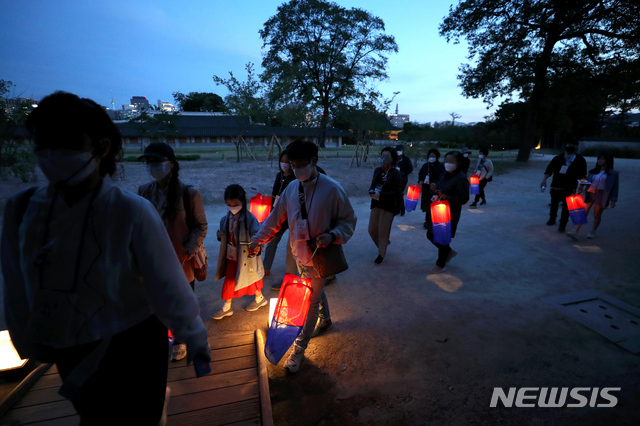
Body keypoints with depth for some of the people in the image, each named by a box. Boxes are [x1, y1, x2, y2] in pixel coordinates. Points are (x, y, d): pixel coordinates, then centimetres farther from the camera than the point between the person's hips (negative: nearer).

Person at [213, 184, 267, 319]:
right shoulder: (225, 219, -2)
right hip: (231, 256, 5)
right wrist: (220, 236, -10)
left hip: (246, 257, -5)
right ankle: (227, 308, 33)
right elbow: (225, 237, 12)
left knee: (250, 279, 15)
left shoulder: (250, 218, -20)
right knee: (229, 281, 15)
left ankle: (260, 299, 42)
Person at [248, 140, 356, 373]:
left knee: (311, 301, 5)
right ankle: (324, 320, 54)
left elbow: (349, 220, -10)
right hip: (299, 255, 6)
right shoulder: (291, 189, -2)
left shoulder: (332, 189, -19)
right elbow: (276, 217, 8)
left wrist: (332, 236, -27)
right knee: (316, 291, 27)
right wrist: (258, 239, 8)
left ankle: (299, 348, 24)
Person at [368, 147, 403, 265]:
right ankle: (384, 243, 38)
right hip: (376, 204, 6)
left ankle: (381, 254, 22)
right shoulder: (377, 170, 6)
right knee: (372, 230, 9)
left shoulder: (396, 173, -10)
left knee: (383, 231, 2)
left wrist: (381, 195, -23)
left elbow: (397, 192, -15)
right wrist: (371, 191, -11)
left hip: (388, 206, -5)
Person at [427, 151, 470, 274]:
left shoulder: (461, 178, -17)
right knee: (431, 235, 15)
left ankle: (440, 265, 26)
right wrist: (435, 189, -7)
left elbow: (463, 199, -20)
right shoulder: (445, 174, 6)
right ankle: (449, 251, 40)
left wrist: (445, 197, -31)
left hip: (449, 214, -8)